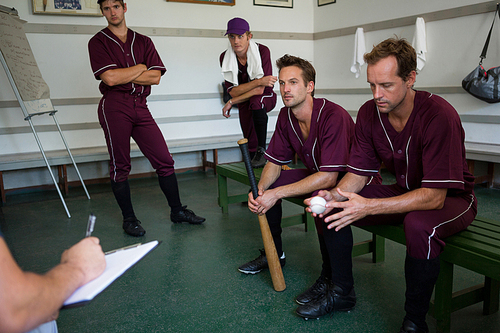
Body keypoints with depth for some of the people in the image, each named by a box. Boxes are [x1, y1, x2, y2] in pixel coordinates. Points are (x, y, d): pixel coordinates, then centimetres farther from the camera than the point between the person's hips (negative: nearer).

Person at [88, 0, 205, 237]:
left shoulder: (143, 42, 14)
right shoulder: (98, 42, 3)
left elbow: (155, 77, 0)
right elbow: (109, 78, -13)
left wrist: (122, 75, -6)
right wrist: (140, 68, -3)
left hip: (140, 107, 4)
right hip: (114, 107, -3)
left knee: (164, 161, 2)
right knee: (120, 166, 2)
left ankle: (177, 211, 15)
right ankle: (129, 219, 16)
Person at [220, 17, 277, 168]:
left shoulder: (262, 51, -25)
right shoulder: (225, 58, -15)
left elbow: (260, 90, -29)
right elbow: (233, 91, -20)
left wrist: (231, 102, -23)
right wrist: (259, 81, -34)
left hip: (266, 98, -3)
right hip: (244, 104, 4)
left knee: (256, 101, -38)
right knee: (250, 142, 2)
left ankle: (262, 150, -26)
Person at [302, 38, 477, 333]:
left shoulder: (439, 115, -29)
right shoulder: (369, 113, -10)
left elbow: (434, 196, -32)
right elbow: (358, 174, -5)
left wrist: (369, 206, -39)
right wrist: (334, 195, -26)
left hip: (451, 197, -6)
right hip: (404, 192, 6)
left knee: (419, 225, -39)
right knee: (333, 206, -8)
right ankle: (342, 290, 9)